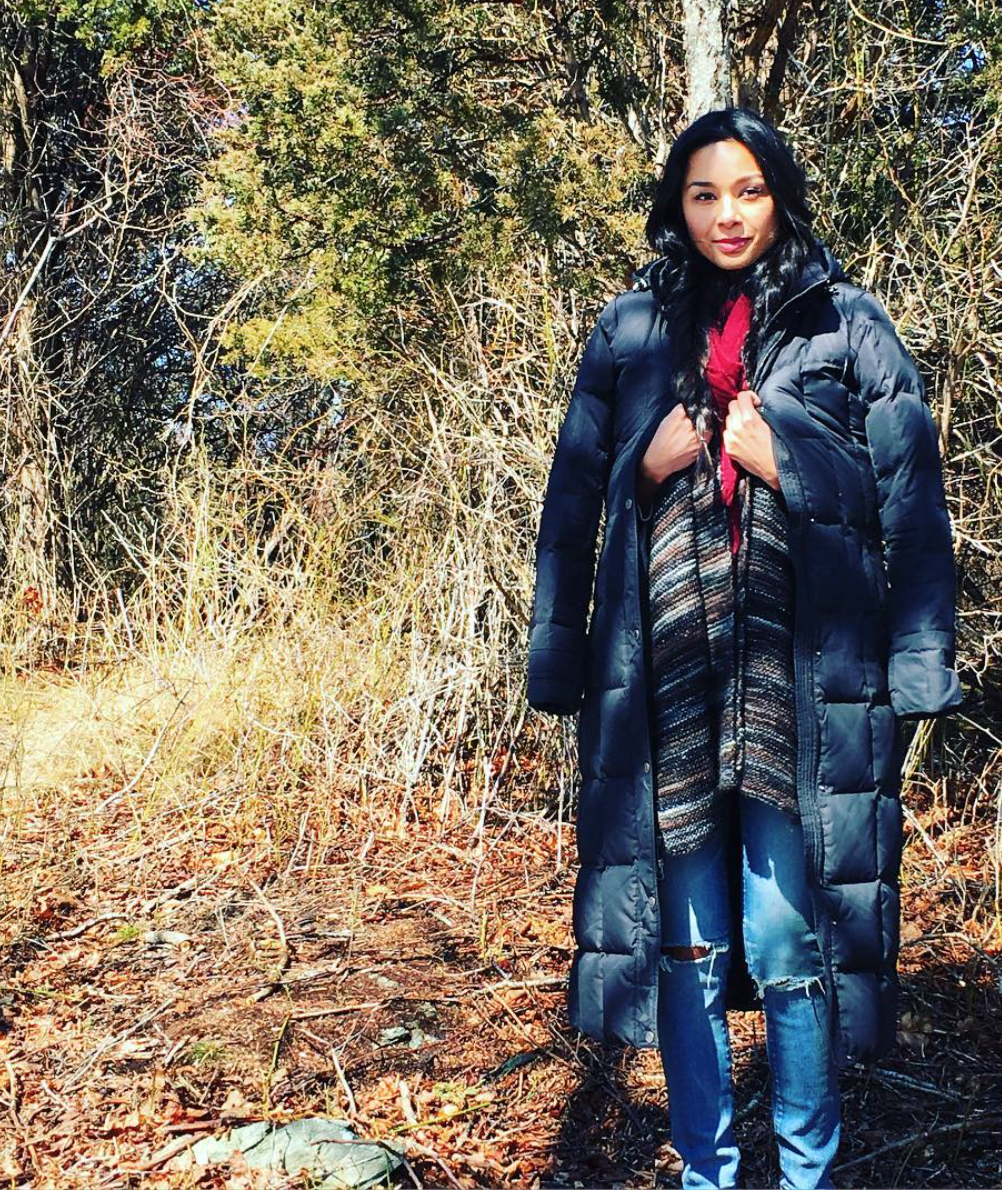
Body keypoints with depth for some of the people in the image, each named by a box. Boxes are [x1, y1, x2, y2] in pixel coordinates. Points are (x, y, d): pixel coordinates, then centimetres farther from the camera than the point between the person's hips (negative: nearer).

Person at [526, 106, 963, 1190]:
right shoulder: (630, 328, 13)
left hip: (804, 677, -2)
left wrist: (781, 462, -9)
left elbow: (912, 500, 3)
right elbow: (571, 498, 16)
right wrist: (650, 462, -2)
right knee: (687, 942, 7)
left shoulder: (848, 325, 7)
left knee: (787, 936, -2)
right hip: (662, 673, 2)